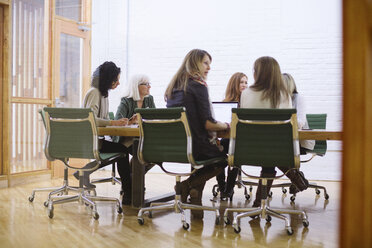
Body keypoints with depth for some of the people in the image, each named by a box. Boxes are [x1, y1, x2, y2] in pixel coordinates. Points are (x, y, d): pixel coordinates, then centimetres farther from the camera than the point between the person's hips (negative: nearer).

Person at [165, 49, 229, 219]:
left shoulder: (174, 86, 13)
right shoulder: (198, 85, -9)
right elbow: (208, 124, -13)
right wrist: (227, 125, 5)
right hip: (193, 146, -7)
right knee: (225, 157, 17)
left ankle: (191, 184, 13)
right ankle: (191, 184, 0)